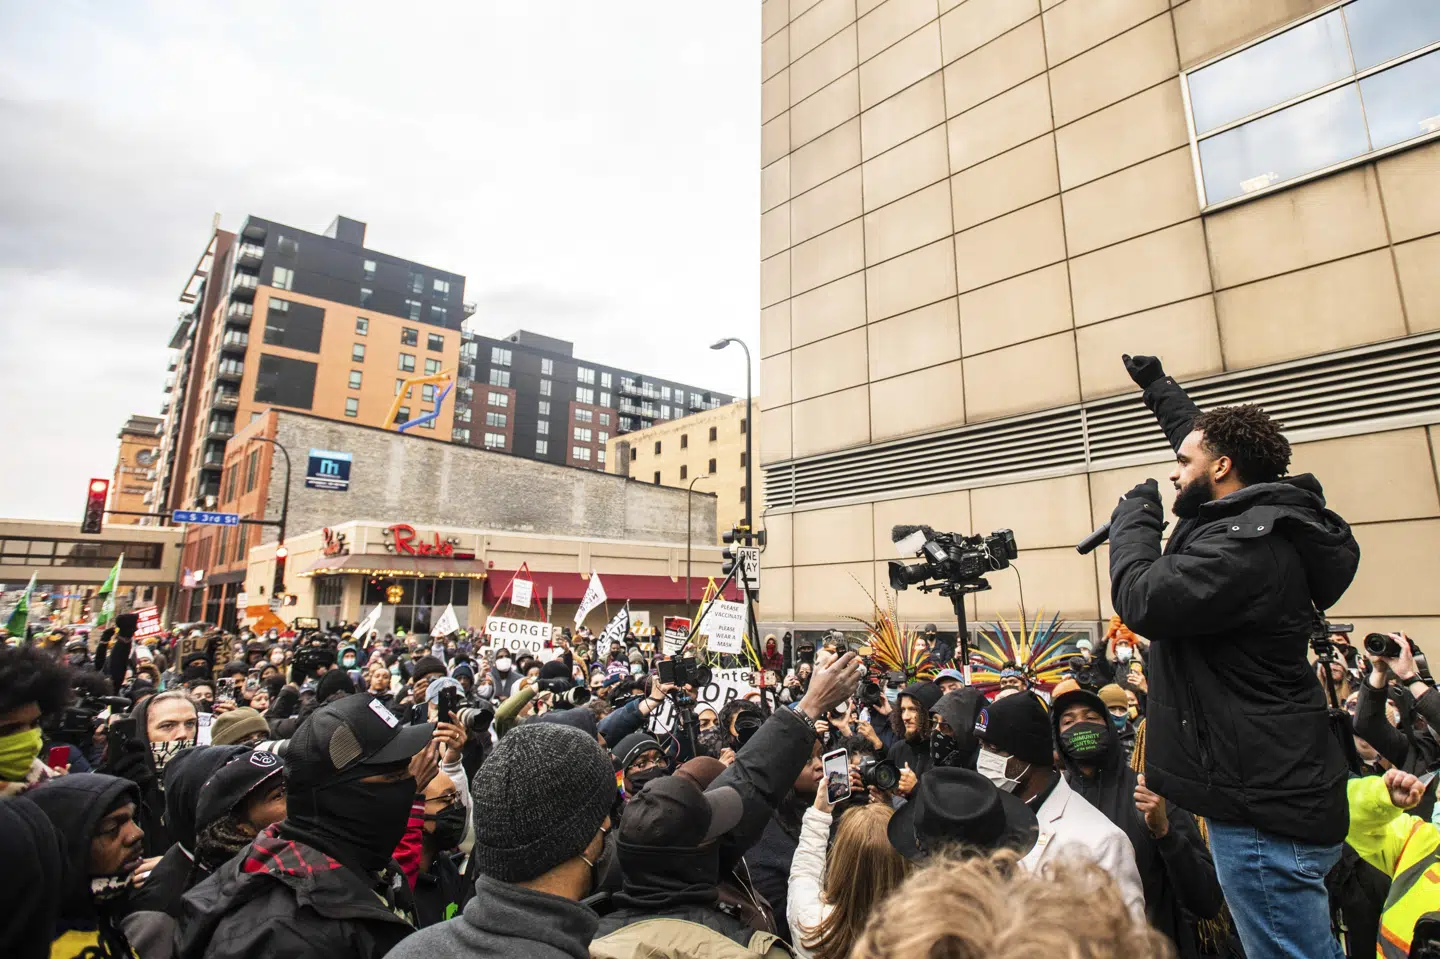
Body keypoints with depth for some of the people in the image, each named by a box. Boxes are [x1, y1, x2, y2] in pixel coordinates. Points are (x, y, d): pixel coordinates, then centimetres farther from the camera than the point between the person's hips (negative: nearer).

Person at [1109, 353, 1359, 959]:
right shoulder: (1252, 522, 9)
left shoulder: (1247, 543, -22)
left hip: (1263, 810, -11)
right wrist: (1156, 384, 35)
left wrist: (1134, 517, -12)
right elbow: (1204, 435, 24)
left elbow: (1142, 600, -28)